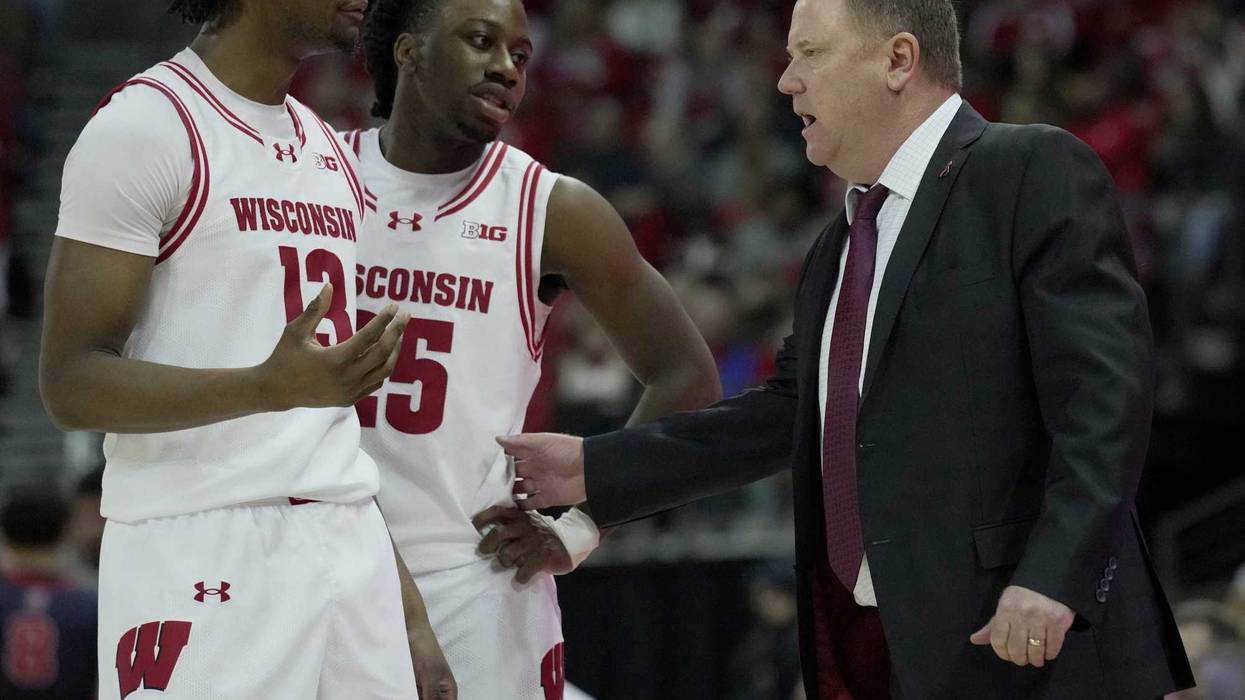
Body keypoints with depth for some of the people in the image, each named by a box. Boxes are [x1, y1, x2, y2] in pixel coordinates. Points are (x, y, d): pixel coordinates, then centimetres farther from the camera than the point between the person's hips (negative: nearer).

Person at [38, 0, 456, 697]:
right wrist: (270, 387, -26)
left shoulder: (331, 154, 18)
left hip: (352, 551, 7)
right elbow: (72, 383, -12)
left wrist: (407, 613, 18)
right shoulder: (147, 125, -6)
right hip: (204, 554, -7)